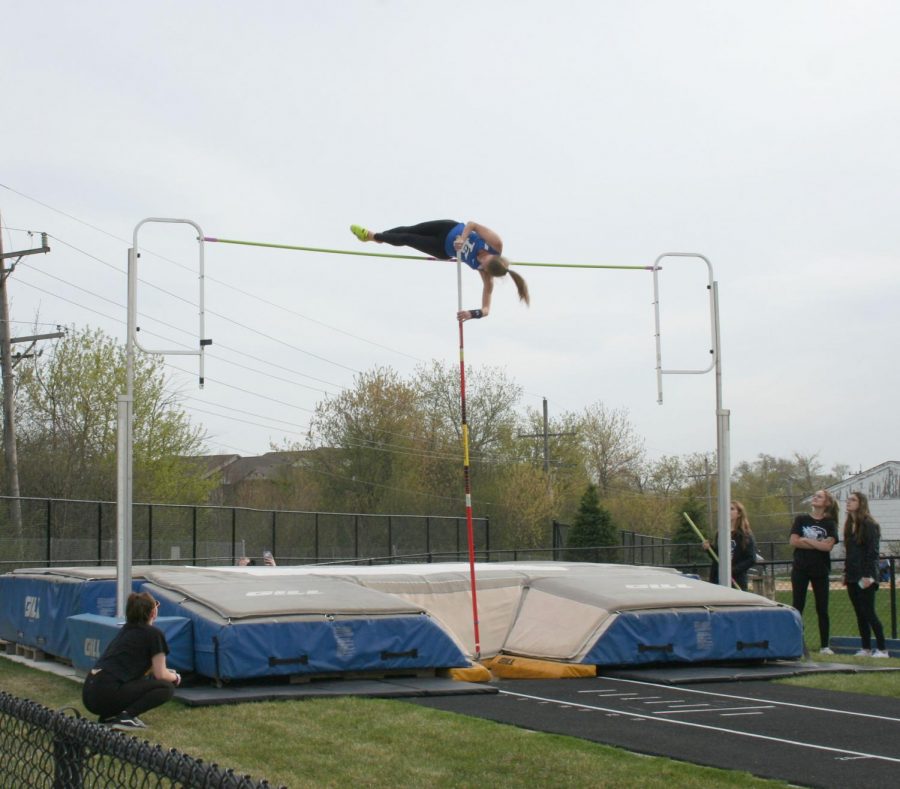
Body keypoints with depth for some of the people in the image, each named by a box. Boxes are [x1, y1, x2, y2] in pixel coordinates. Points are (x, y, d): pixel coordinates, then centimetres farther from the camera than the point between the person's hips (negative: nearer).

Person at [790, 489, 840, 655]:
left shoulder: (830, 524, 4)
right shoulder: (801, 519, 6)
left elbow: (828, 546, -11)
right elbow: (794, 541, -6)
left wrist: (806, 540, -9)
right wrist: (818, 544, -9)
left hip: (820, 570, 0)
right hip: (800, 568, 0)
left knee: (822, 609, 3)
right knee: (797, 607, 0)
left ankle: (825, 646, 8)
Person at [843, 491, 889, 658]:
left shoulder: (870, 525, -9)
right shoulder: (849, 525, 15)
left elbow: (873, 552, -14)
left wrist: (868, 575, -19)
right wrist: (846, 573, 13)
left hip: (865, 577, -8)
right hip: (852, 578, 8)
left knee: (869, 613, -8)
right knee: (860, 614, 8)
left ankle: (882, 649, -3)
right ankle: (866, 649, 12)